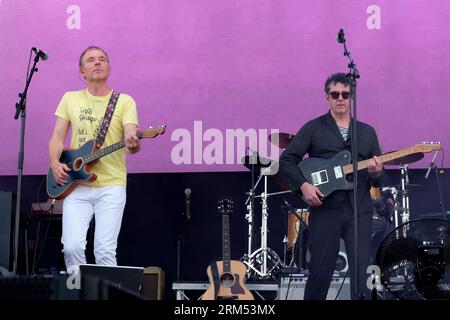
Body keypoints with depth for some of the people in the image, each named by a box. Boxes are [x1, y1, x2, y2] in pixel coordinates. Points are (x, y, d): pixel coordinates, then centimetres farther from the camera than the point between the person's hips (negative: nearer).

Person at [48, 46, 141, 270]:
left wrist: (133, 145, -32)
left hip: (111, 186, -2)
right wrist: (55, 163, -9)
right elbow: (57, 138, 10)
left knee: (105, 250, -10)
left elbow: (131, 139, -8)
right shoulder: (70, 99, 12)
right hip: (76, 185, 2)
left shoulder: (124, 101, 4)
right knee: (72, 246, -11)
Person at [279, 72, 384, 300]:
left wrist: (376, 174, -7)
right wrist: (303, 185, -13)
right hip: (325, 207, -2)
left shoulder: (367, 132, 17)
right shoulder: (313, 128, 7)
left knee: (361, 272, -2)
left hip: (360, 210, 2)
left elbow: (378, 177, 17)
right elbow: (286, 161, 1)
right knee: (320, 271, 0)